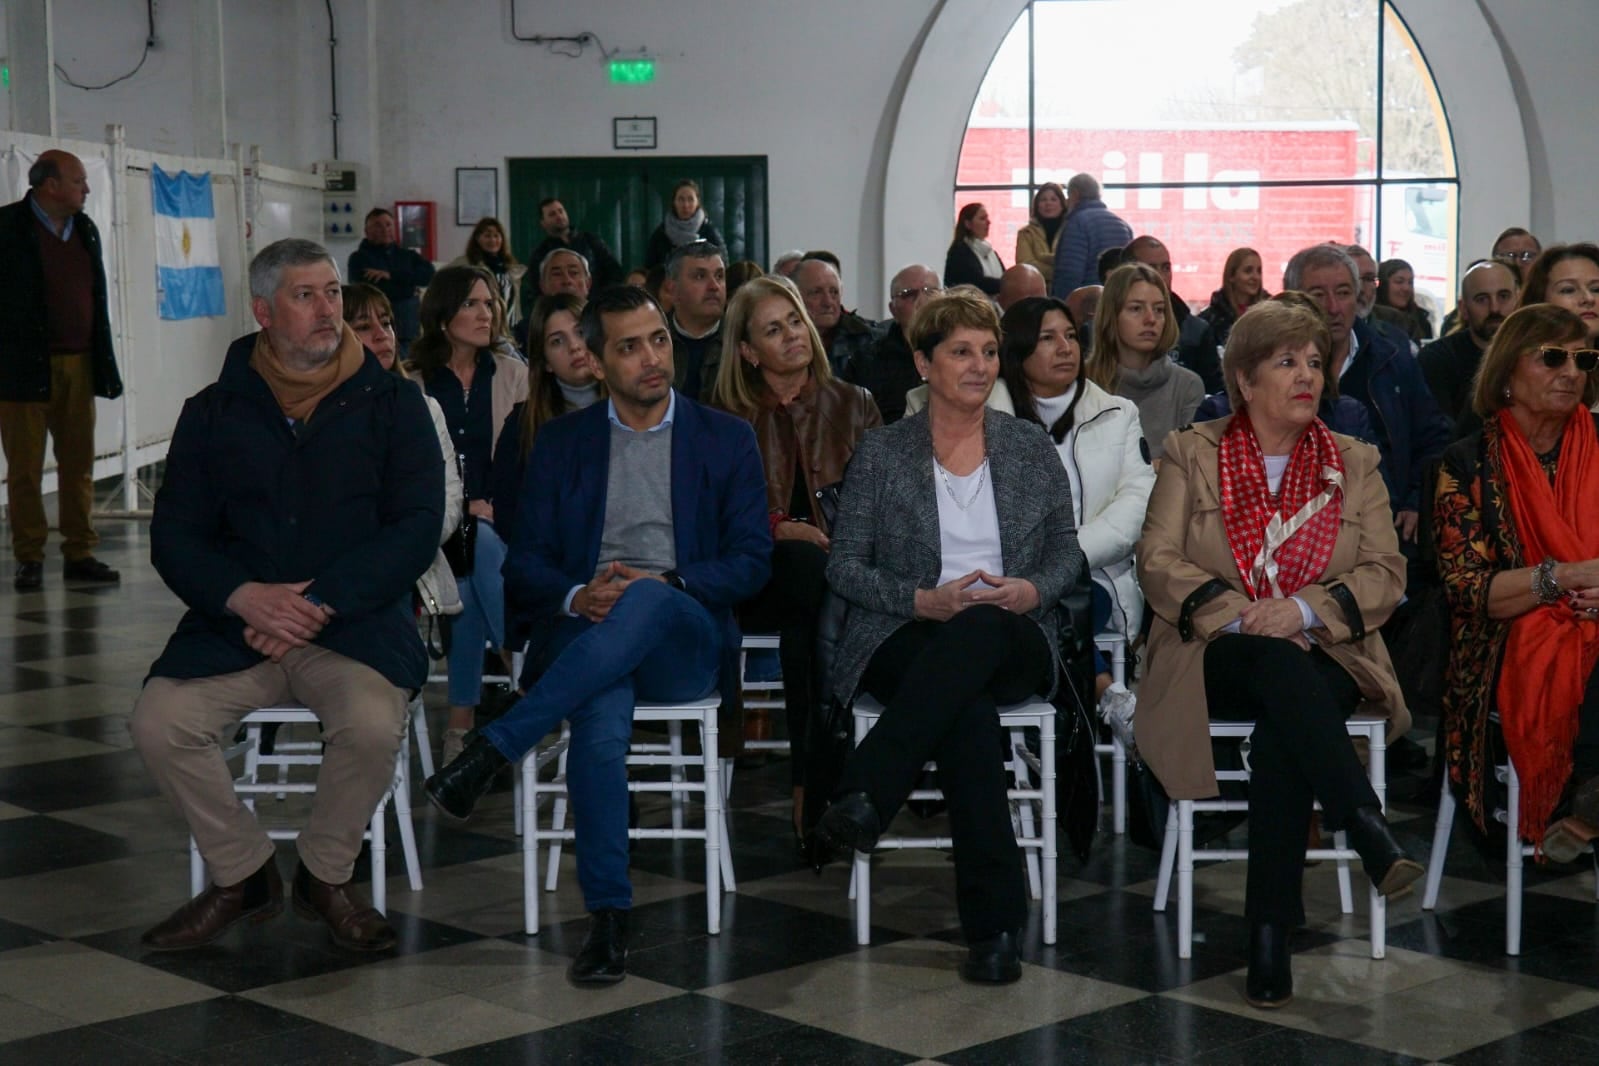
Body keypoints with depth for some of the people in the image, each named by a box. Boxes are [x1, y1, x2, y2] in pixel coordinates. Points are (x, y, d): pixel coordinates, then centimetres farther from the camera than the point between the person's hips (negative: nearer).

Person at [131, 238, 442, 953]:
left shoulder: (390, 404, 5)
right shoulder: (214, 411, 11)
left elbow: (416, 529, -3)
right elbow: (174, 535, 6)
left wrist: (317, 605, -14)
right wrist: (244, 596, -14)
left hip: (356, 624, -2)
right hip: (234, 625, 2)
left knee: (373, 724, -31)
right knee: (158, 725, -22)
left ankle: (326, 876, -2)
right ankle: (241, 876, 3)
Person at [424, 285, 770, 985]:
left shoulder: (727, 440, 13)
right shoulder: (561, 443, 16)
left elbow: (751, 562, 4)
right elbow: (524, 564, 10)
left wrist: (663, 583, -13)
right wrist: (577, 596, -13)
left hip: (686, 641, 0)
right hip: (586, 635, 1)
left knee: (648, 600, -38)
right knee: (601, 720, -36)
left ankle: (493, 749, -38)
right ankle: (608, 918, -32)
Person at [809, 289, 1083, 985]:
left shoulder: (1032, 448, 15)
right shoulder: (880, 455, 8)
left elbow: (1068, 549, 17)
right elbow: (844, 565, 5)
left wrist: (1033, 590, -6)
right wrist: (923, 600, -11)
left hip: (1010, 638, 2)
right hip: (905, 637, -1)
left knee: (977, 629, -39)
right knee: (968, 709, -38)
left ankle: (862, 800, -45)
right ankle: (994, 924, -37)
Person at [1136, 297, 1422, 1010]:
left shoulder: (1354, 463, 15)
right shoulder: (1192, 454, 10)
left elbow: (1385, 574, 5)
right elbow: (1157, 561, 0)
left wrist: (1304, 608, -13)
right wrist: (1237, 614, -15)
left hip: (1322, 656, 1)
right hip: (1218, 658, -1)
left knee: (1281, 732, -34)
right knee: (1281, 667, -37)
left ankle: (1271, 930, -34)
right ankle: (1369, 833, -45)